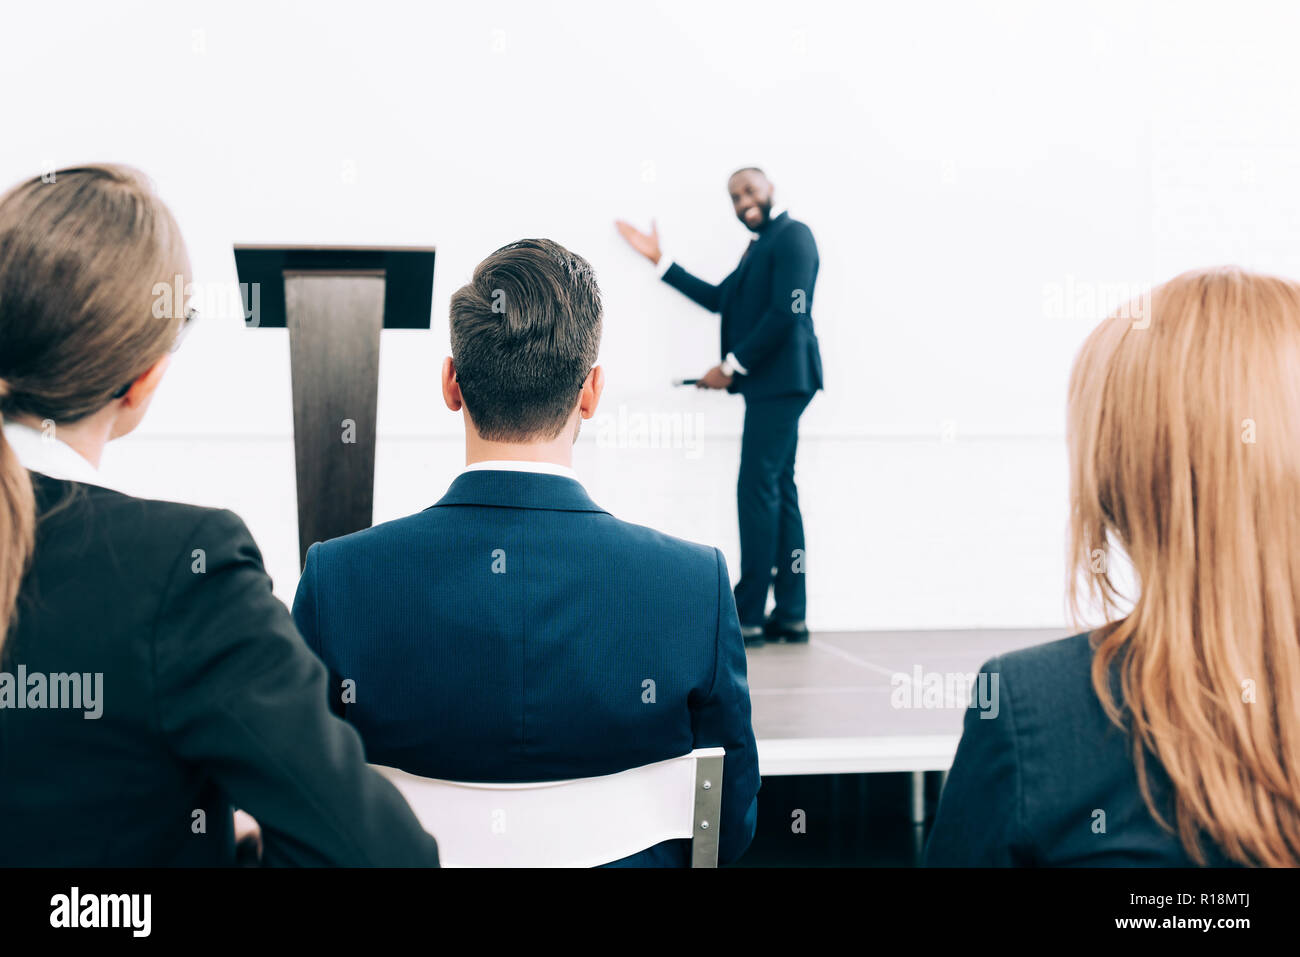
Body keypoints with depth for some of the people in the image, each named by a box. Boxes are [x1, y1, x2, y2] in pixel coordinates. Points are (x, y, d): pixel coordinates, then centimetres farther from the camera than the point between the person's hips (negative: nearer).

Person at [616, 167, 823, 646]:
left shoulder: (792, 235, -8)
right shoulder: (759, 247, 22)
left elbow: (787, 311, -18)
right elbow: (719, 298, 21)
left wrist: (732, 366, -15)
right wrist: (659, 259, 20)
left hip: (781, 380, -10)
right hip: (767, 384, 10)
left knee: (757, 488, -10)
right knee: (778, 490, 8)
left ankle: (748, 615, -8)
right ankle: (790, 615, 10)